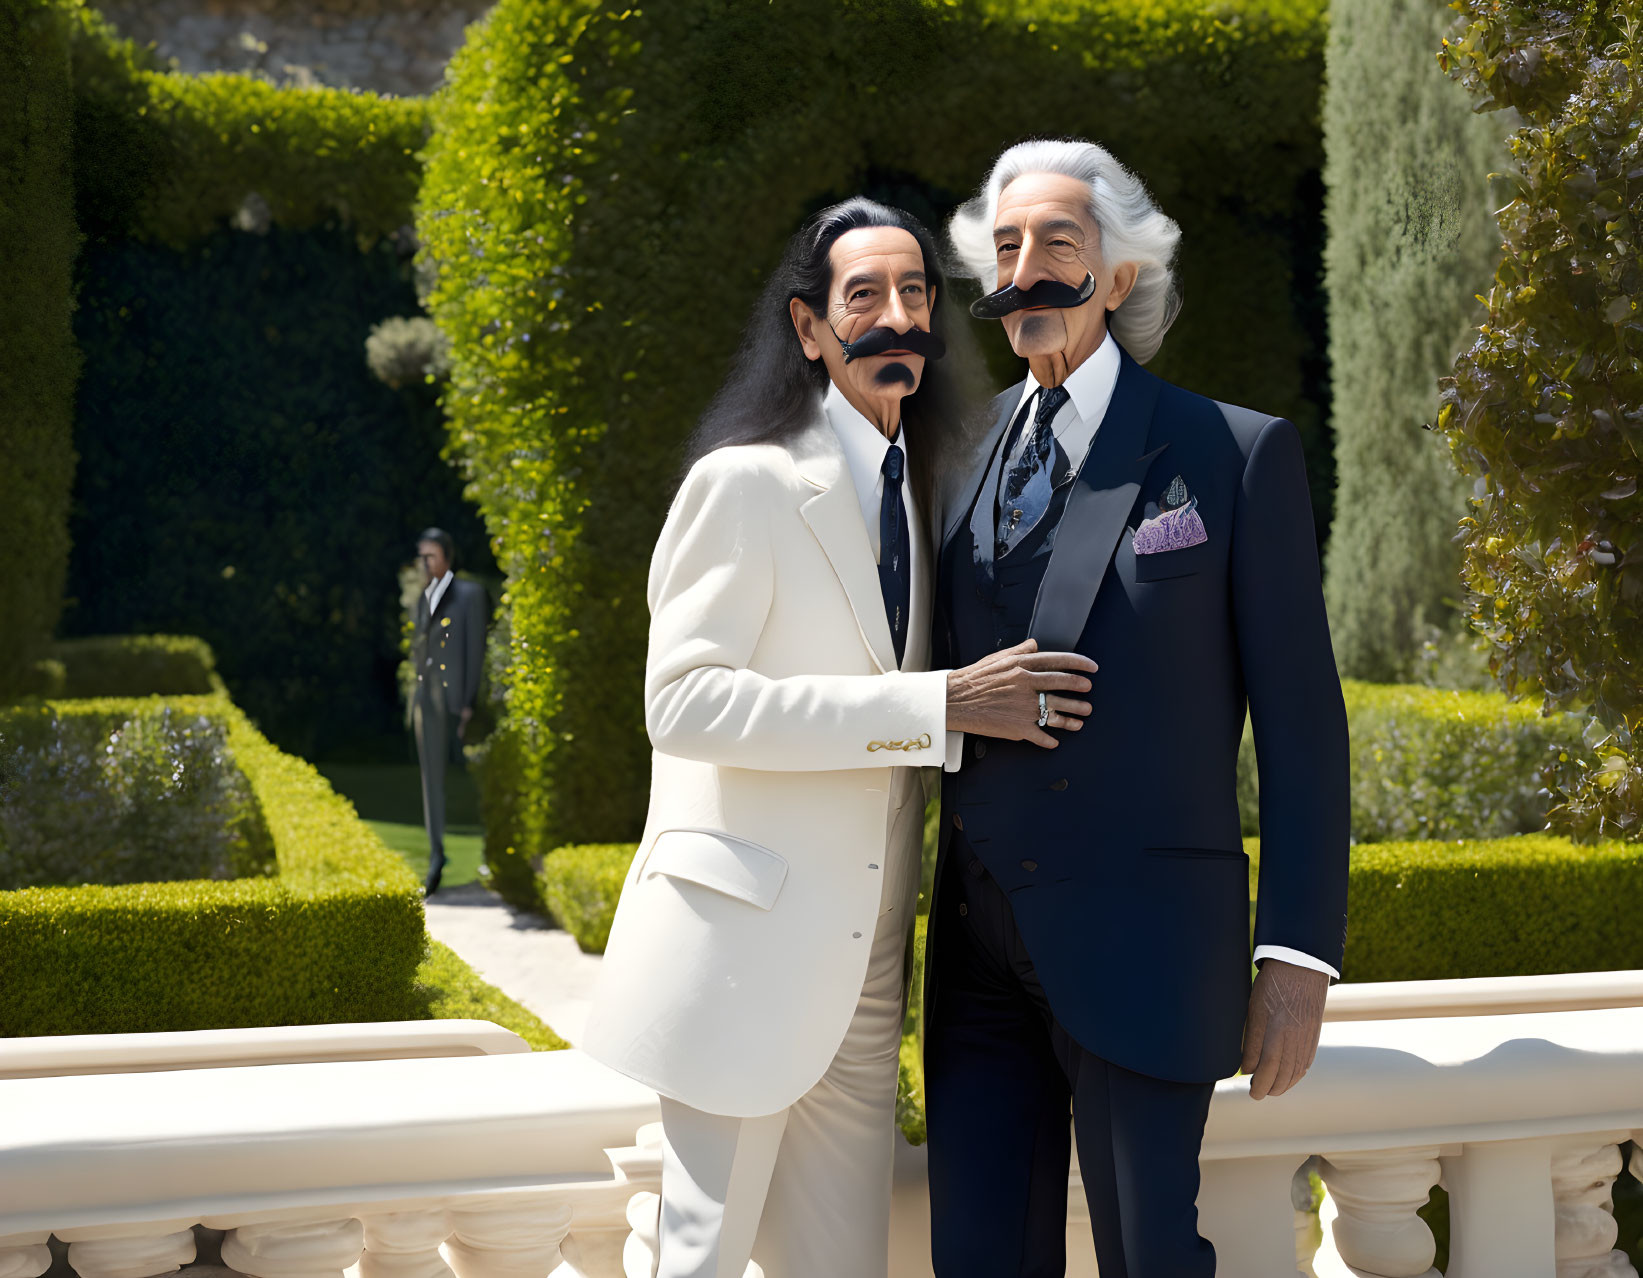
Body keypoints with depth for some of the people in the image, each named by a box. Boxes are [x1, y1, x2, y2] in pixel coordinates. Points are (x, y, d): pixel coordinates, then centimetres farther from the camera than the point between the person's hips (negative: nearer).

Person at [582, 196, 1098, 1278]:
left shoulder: (918, 492, 17)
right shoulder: (746, 481, -8)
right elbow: (683, 702, -20)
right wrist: (935, 706, -23)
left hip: (861, 969, 7)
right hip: (748, 946, -7)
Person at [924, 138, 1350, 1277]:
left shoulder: (1239, 455, -1)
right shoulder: (965, 456, 12)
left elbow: (1300, 720, -3)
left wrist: (1300, 955, -9)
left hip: (1142, 946, -4)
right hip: (981, 949, 4)